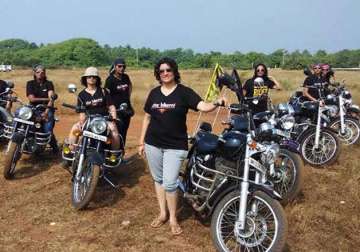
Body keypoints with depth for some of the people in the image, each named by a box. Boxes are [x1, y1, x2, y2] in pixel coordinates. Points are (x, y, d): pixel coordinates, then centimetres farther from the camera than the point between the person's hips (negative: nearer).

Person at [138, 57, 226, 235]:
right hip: (153, 144, 4)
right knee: (158, 180, 14)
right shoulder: (154, 93, 7)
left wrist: (216, 103, -41)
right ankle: (162, 213, 31)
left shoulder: (184, 92, -6)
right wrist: (141, 142, 12)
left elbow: (203, 106, -19)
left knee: (170, 183, -6)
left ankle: (173, 218, 15)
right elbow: (147, 117, 12)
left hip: (175, 146, -4)